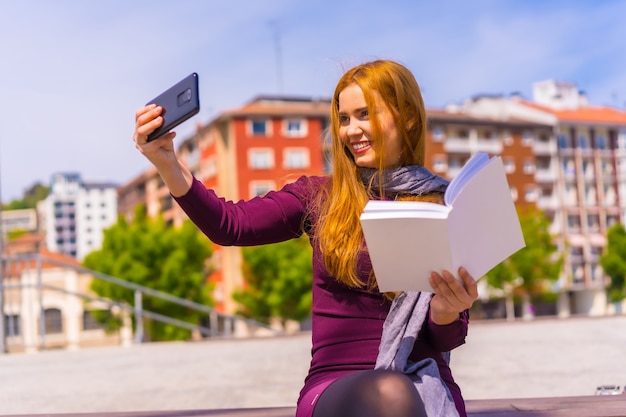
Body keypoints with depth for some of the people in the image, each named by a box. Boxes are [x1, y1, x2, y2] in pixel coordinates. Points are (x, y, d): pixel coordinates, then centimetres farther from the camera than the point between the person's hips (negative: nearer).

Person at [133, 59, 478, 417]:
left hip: (428, 385, 1)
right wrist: (168, 164, -21)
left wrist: (446, 310, -20)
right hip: (336, 387, -1)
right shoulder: (319, 196, 8)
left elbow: (447, 339, 3)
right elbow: (231, 224, -7)